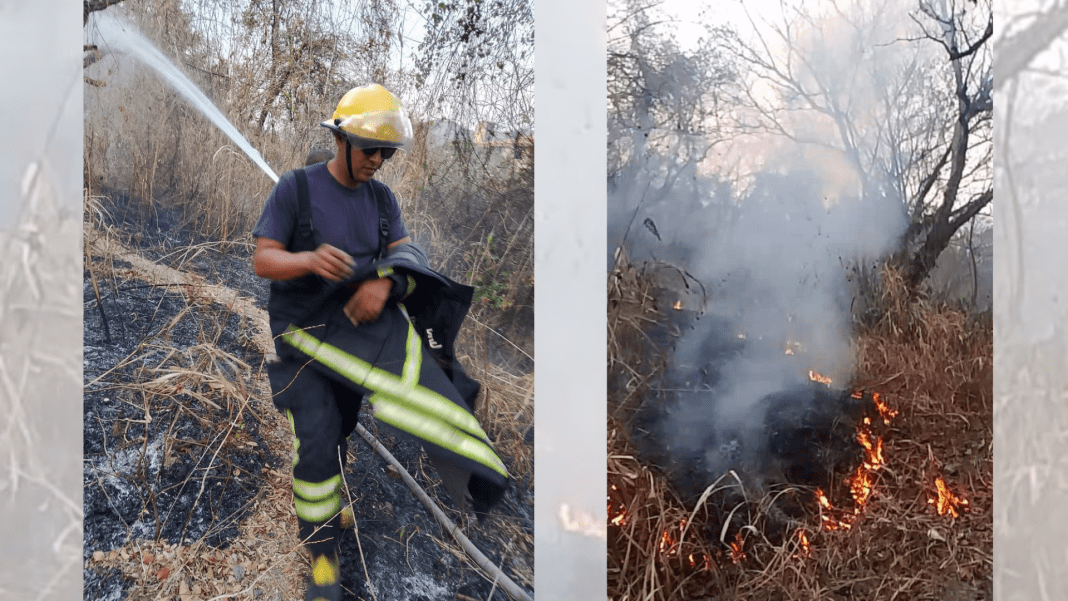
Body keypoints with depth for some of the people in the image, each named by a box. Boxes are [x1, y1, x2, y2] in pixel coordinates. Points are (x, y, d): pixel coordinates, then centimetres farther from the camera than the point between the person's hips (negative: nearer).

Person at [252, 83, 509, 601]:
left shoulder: (381, 198, 6)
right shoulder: (295, 187, -6)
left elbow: (407, 256, -3)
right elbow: (263, 261, -11)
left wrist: (385, 282, -27)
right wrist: (310, 260, -33)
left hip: (362, 317, 4)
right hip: (305, 326, -4)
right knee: (318, 441, -6)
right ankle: (322, 549, 12)